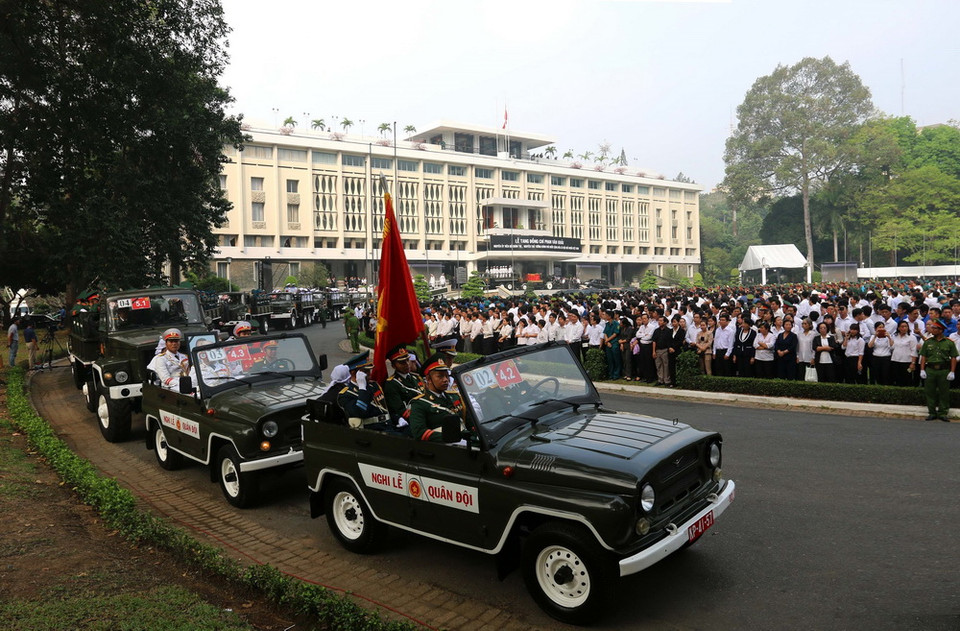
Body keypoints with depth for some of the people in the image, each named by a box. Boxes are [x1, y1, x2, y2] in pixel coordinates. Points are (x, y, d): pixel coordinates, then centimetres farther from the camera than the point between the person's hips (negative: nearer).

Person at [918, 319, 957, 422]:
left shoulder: (949, 342, 1)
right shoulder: (928, 342, 7)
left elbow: (953, 358, 1)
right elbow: (923, 356, 7)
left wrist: (952, 372, -6)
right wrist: (922, 370, 0)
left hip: (944, 371, -2)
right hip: (930, 370, 2)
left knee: (944, 393, 4)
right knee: (930, 392, 5)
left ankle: (943, 413, 12)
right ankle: (932, 413, 14)